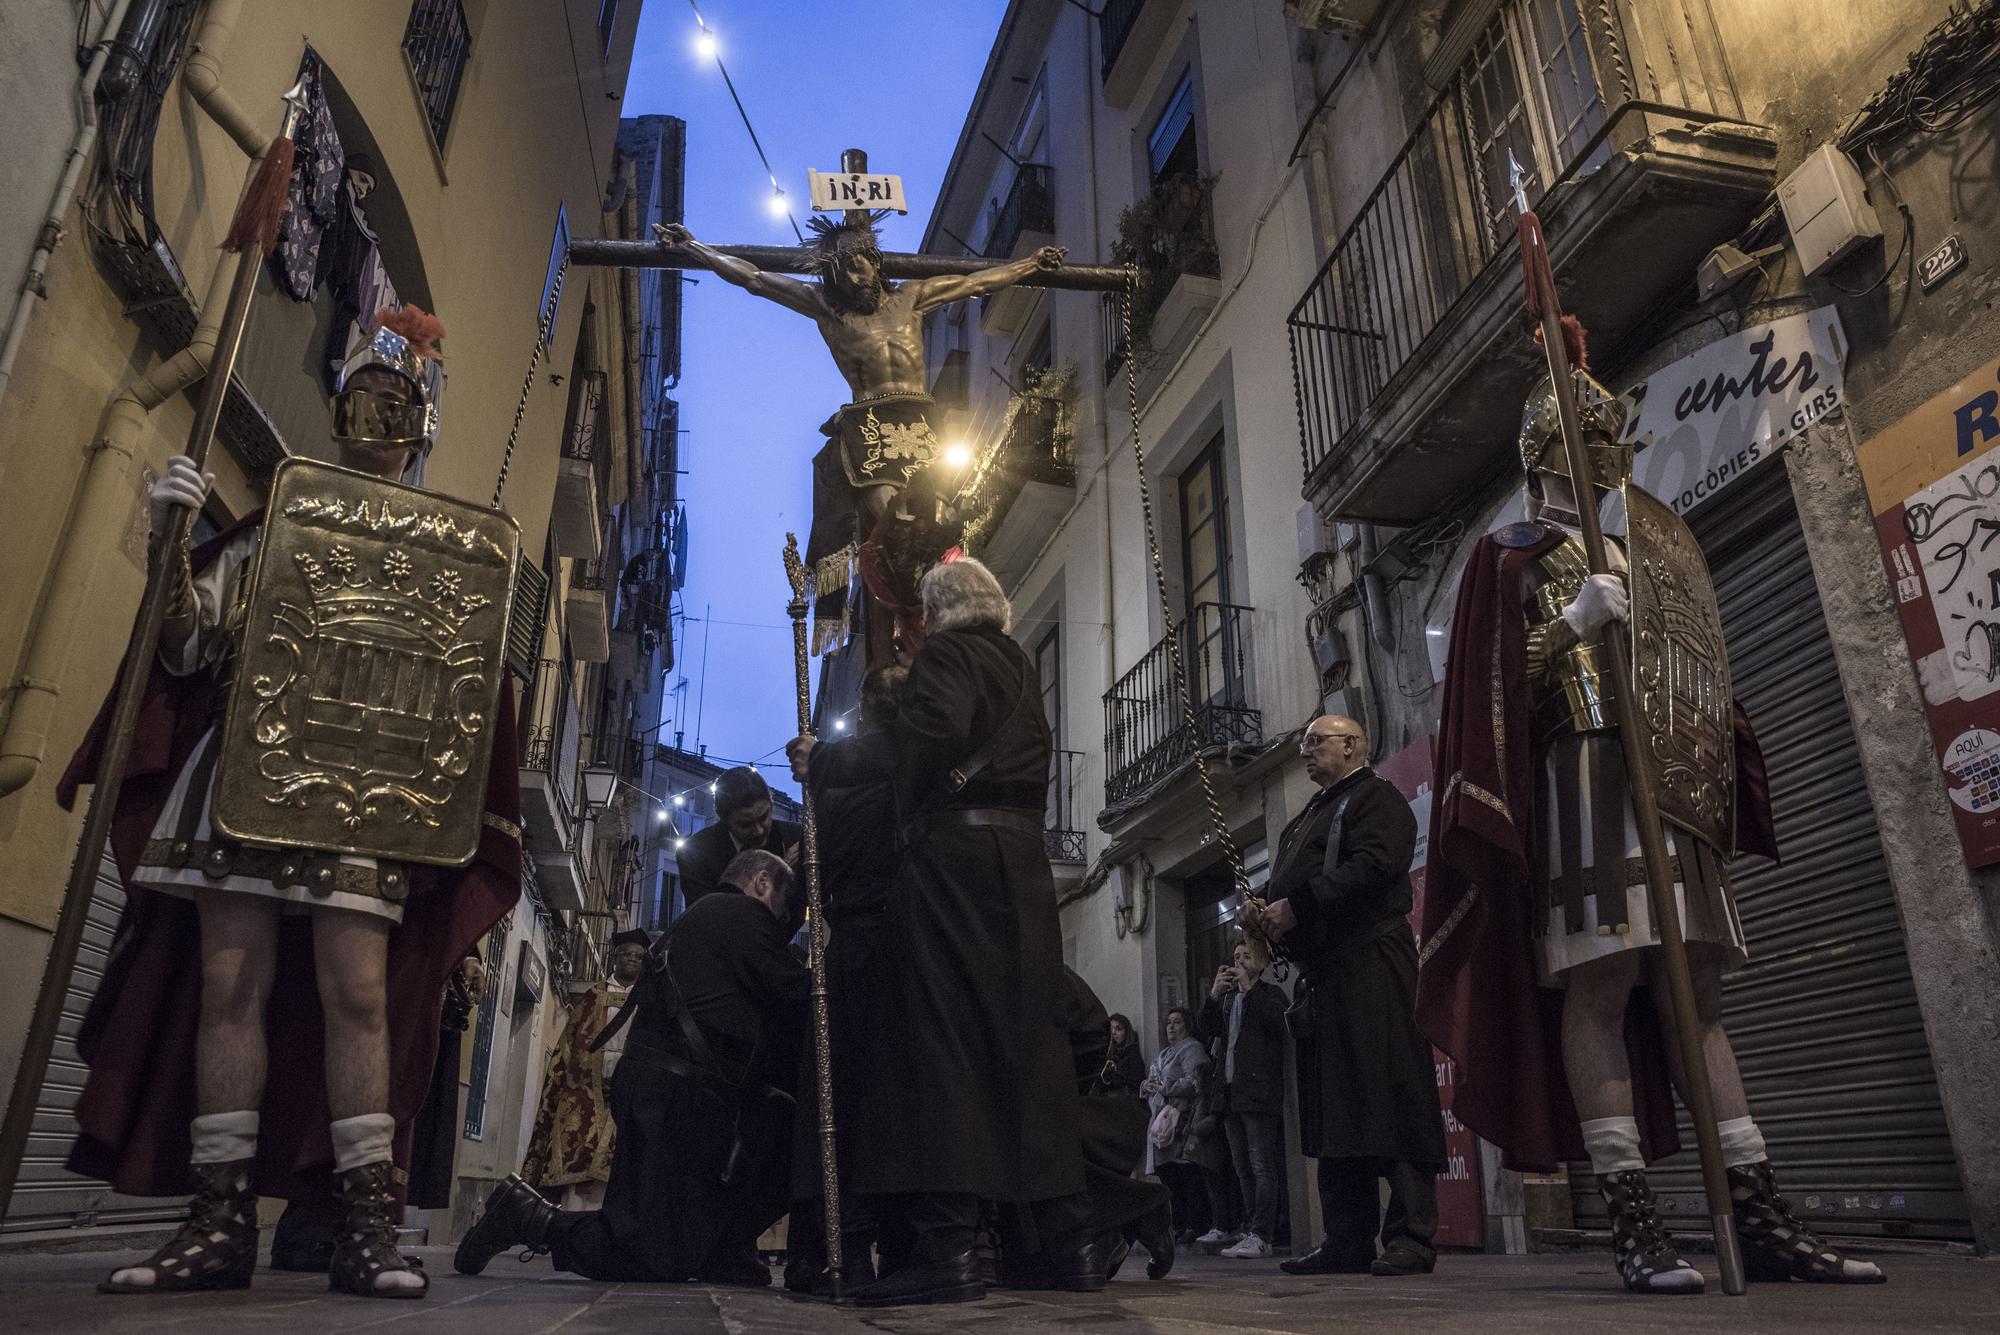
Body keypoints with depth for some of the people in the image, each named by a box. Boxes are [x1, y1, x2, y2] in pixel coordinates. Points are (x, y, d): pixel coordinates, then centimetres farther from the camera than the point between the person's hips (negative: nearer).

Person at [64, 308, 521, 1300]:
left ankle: (366, 1226, -5)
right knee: (230, 982, -2)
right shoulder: (269, 531, 16)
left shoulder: (437, 552, 13)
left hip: (363, 788, -2)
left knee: (356, 990, -9)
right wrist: (170, 545, -4)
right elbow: (187, 649, 10)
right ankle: (220, 1221, 6)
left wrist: (489, 640, -11)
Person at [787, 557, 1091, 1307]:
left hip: (954, 851, -8)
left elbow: (928, 736, -18)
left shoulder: (947, 654, 0)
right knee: (1025, 1035, 6)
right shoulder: (1019, 668, 24)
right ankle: (1061, 1240, 8)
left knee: (942, 1034, -8)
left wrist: (822, 763, -10)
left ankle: (949, 1244, -10)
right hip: (1021, 859, 8)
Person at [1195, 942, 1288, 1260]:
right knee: (1242, 1168, 9)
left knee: (1262, 1166, -10)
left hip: (1259, 1092, -7)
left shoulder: (1270, 993, 6)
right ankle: (1252, 1230, 13)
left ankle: (1261, 1235, -12)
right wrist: (1214, 992, -6)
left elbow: (1276, 1022, -14)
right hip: (1231, 1091, 7)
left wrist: (1249, 988, -13)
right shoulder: (1226, 998, 22)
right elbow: (1205, 1028, 7)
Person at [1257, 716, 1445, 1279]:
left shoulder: (1376, 797, 0)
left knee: (1389, 1096, -8)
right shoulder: (1308, 815, 26)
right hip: (1322, 973, 9)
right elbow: (1291, 885, 25)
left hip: (1370, 963, -9)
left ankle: (1411, 1238, -3)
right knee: (1332, 1104, 7)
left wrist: (1297, 907, -18)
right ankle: (1347, 1243, 12)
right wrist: (1270, 916, 3)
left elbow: (1372, 865, -17)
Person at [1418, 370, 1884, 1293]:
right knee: (1600, 983, -11)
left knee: (1696, 990, 5)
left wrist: (1718, 765, 12)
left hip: (1673, 783, 7)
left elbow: (1692, 667, 25)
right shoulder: (1515, 555, 5)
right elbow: (1497, 681, -5)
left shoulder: (1646, 547, 26)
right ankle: (1632, 1221, -8)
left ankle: (1760, 1216, 8)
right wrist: (1573, 621, -18)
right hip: (1585, 774, -7)